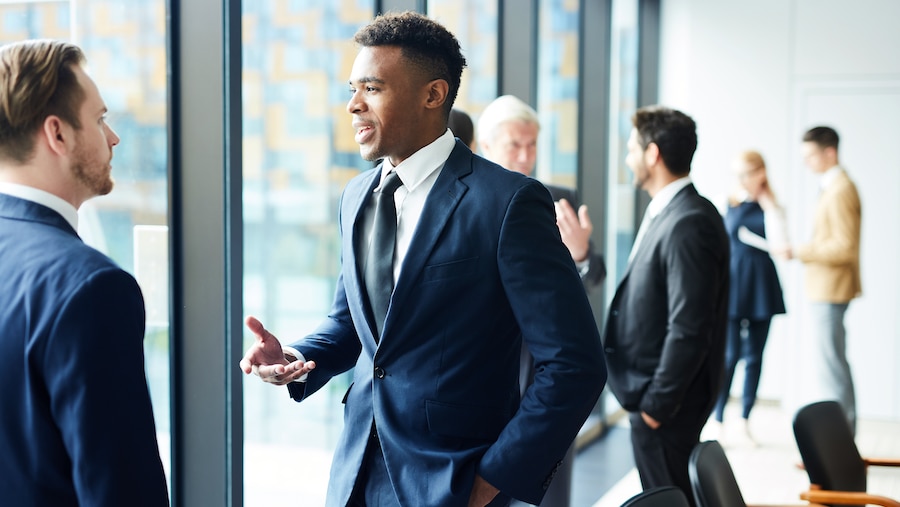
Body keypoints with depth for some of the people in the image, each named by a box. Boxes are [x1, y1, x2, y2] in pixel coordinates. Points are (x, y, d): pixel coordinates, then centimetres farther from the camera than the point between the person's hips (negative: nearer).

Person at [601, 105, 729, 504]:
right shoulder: (666, 212, 10)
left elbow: (689, 329, -24)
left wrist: (657, 403, -19)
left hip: (665, 400, -10)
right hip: (651, 390, 10)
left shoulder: (688, 223, -21)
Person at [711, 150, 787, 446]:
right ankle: (717, 421, 4)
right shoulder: (727, 202, 2)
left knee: (754, 357, 6)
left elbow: (780, 246, -10)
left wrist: (769, 206, -8)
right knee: (730, 355, -4)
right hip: (732, 282, -2)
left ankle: (745, 422, 15)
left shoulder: (772, 207, 4)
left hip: (761, 286, 2)